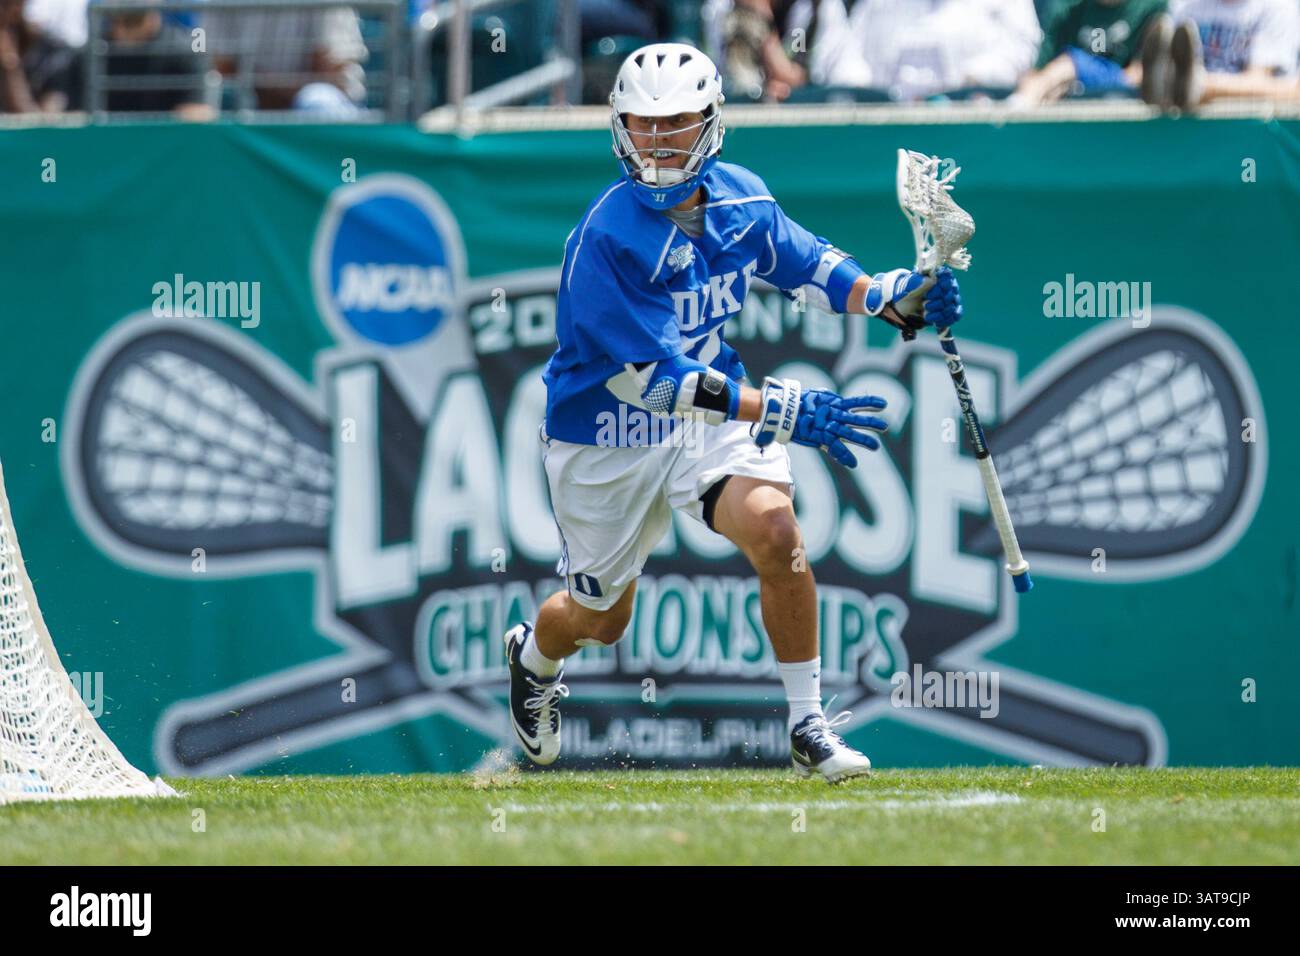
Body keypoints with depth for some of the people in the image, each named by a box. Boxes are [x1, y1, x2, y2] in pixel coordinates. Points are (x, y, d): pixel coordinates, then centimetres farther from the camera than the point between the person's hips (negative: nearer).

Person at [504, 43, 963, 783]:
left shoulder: (742, 198, -9)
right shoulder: (606, 238, -28)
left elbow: (808, 265, 10)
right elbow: (651, 378, -32)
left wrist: (895, 297, -10)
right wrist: (784, 412, -39)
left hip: (714, 416, 3)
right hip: (608, 441, -3)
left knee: (774, 530, -25)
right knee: (601, 618, 13)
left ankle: (809, 727, -12)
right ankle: (534, 652, 52)